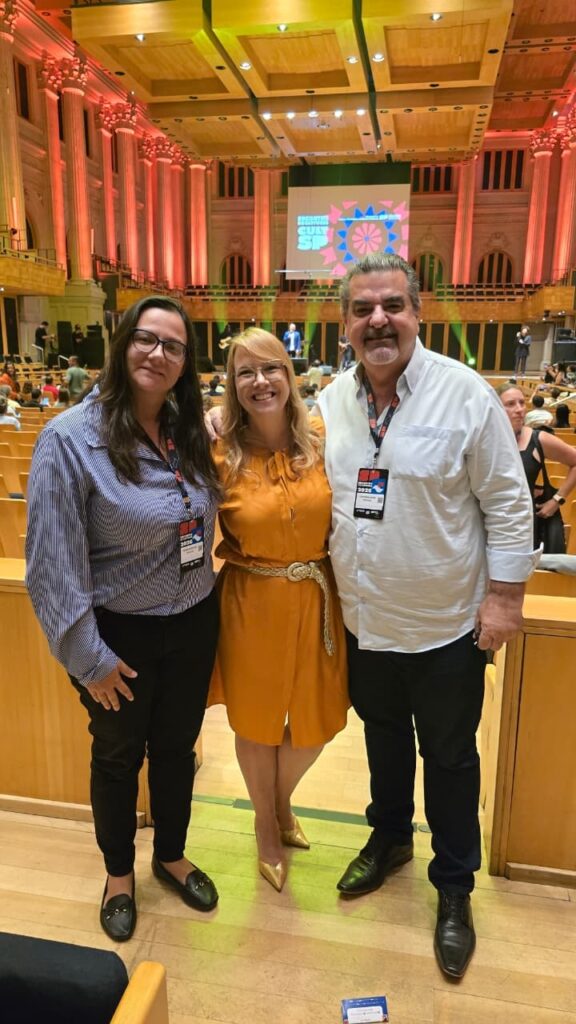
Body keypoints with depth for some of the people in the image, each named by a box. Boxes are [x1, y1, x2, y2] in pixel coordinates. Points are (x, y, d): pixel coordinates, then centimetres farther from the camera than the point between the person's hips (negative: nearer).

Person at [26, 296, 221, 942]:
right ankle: (118, 873, 46)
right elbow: (52, 562, -18)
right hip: (119, 634, -4)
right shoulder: (70, 438, -19)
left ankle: (171, 856, 49)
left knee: (176, 746, 22)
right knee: (118, 756, 19)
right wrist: (88, 656, -14)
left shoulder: (192, 433, -3)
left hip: (194, 623, 5)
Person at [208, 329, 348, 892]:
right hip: (252, 605, -2)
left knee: (317, 724, 15)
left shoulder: (322, 443, -5)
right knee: (256, 723, 16)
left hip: (317, 601, 2)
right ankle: (266, 825, 46)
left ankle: (282, 801, 49)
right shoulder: (221, 456, -11)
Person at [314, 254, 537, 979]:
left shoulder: (465, 394, -15)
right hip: (364, 620, 4)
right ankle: (390, 837, 49)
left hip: (446, 625, -4)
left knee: (448, 758, 14)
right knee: (383, 738, 24)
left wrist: (504, 595, -12)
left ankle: (454, 886, 36)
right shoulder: (328, 404, -2)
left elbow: (507, 502, -11)